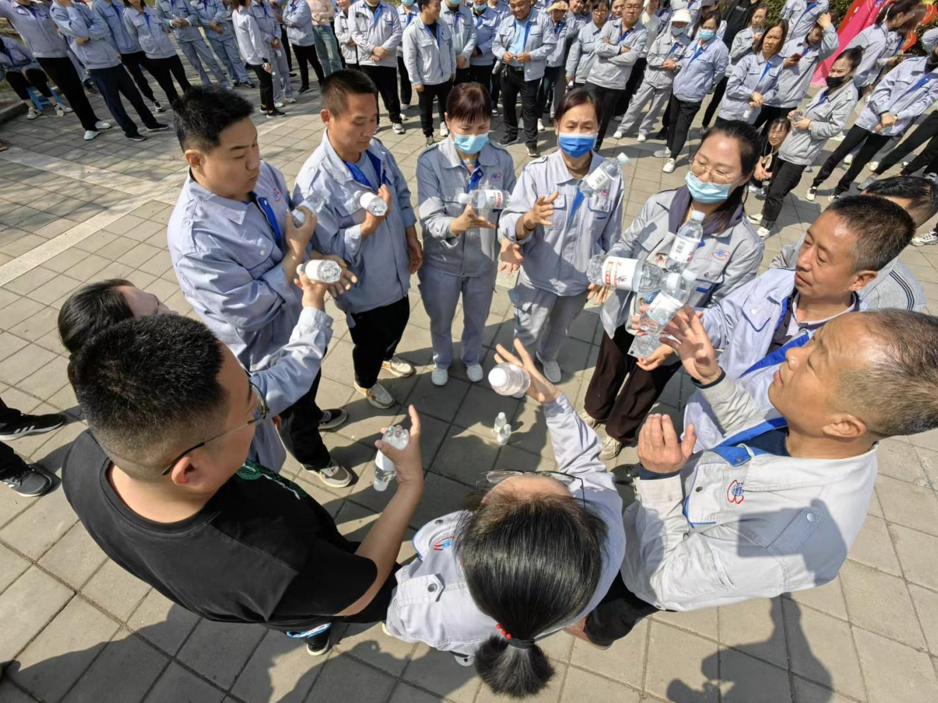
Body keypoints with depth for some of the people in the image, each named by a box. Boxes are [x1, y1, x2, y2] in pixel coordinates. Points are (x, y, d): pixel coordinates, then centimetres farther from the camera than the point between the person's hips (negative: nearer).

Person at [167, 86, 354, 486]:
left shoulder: (262, 174, -16)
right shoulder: (194, 239, -35)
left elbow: (295, 222, 0)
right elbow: (250, 310, -29)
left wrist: (318, 257, -19)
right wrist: (297, 253, -28)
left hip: (304, 314, 6)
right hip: (270, 347, -6)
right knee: (291, 405, 22)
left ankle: (312, 415, 67)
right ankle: (313, 457, 53)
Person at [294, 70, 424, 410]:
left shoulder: (376, 149, -9)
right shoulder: (314, 183, -31)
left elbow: (402, 194, 6)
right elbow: (328, 250, -26)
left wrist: (412, 238, 0)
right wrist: (369, 225, -39)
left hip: (396, 271, 7)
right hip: (364, 287, -6)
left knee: (399, 321, 30)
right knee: (370, 340, 19)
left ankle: (387, 357, 64)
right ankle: (365, 382, 53)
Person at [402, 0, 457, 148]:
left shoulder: (444, 26, 0)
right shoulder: (412, 31, -15)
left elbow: (451, 49, 10)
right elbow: (409, 59, -13)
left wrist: (453, 70, 11)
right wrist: (416, 81, -13)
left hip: (445, 78, 4)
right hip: (426, 81, -4)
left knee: (447, 106, 14)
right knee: (426, 111, 11)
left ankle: (444, 123, 40)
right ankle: (429, 136, 29)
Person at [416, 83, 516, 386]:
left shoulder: (502, 160, -12)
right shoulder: (430, 161, -19)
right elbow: (430, 220, -26)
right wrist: (458, 224, -46)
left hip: (483, 262, 2)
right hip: (442, 262, -1)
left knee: (477, 320, 25)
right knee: (441, 322, 22)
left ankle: (472, 358, 57)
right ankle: (442, 360, 55)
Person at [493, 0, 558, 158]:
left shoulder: (542, 19, -8)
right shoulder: (506, 21, 5)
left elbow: (550, 44, -10)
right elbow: (496, 43, 9)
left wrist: (530, 55, -22)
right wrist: (502, 54, -14)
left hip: (530, 73, -5)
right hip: (508, 71, 5)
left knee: (529, 107, -3)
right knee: (507, 105, 14)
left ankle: (531, 141, 8)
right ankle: (510, 135, 32)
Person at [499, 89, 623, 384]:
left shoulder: (611, 177, -15)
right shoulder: (537, 171, -23)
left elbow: (611, 235, -2)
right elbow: (508, 226, -28)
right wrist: (529, 219, -47)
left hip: (581, 279, 3)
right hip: (539, 276, -2)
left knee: (560, 330, 29)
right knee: (527, 334, 19)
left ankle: (548, 356, 63)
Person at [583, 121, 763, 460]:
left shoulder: (744, 245, -23)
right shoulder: (660, 203, -16)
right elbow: (625, 244, -2)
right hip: (621, 319, 3)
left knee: (641, 391, 25)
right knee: (607, 373, 29)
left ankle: (618, 432, 57)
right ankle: (593, 412, 62)